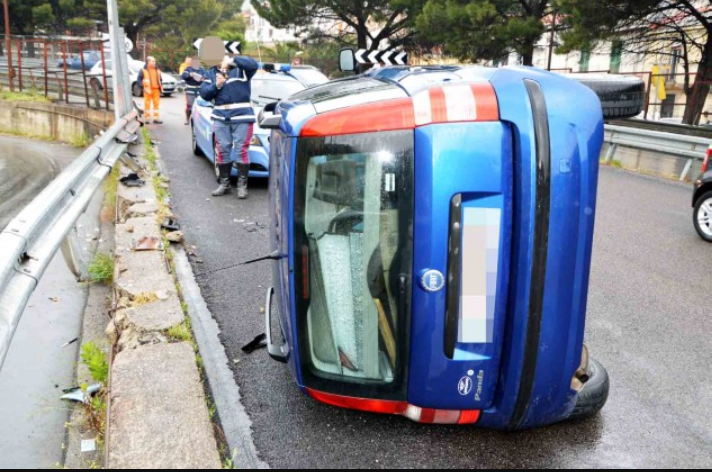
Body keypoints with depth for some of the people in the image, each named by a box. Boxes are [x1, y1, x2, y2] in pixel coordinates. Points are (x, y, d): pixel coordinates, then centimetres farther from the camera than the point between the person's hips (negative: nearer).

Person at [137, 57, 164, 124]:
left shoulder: (157, 70, 13)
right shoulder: (143, 71, -2)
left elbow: (160, 79, 20)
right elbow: (139, 80, -2)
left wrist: (161, 87, 6)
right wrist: (143, 86, -12)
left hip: (156, 89, 4)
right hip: (148, 90, -4)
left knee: (156, 104, 5)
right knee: (147, 104, -2)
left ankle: (156, 118, 10)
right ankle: (147, 119, 4)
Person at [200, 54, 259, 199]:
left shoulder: (240, 68, 2)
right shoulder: (211, 73, 15)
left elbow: (253, 65, -18)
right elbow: (204, 94, 7)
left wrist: (232, 61, -22)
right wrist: (216, 86, -10)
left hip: (242, 117, -4)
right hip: (220, 118, 5)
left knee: (241, 150, -5)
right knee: (222, 150, 6)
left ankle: (242, 185, 2)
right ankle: (224, 184, 16)